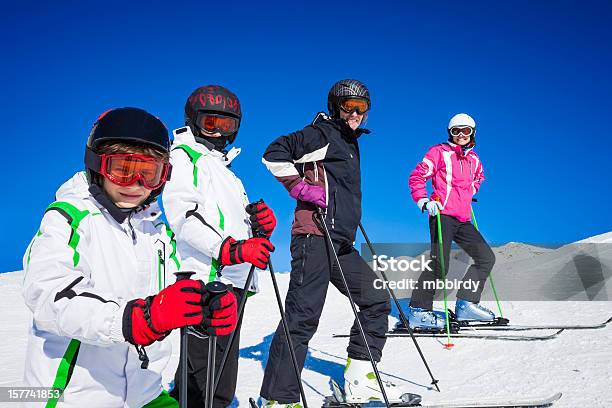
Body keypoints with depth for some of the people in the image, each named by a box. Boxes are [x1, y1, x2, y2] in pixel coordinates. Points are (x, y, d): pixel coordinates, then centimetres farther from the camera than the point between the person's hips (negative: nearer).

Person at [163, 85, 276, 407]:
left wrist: (258, 221, 5)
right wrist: (230, 250, -26)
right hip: (207, 280, -9)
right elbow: (182, 217, -15)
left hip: (231, 280, 9)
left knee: (198, 380, 16)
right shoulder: (184, 156, 1)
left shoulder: (222, 168, 27)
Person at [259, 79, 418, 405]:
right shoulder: (322, 134, -1)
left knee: (377, 299, 13)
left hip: (341, 243, 10)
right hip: (315, 235, -10)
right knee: (303, 315, -13)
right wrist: (301, 188, -14)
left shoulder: (350, 143, 25)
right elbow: (274, 154, -12)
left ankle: (359, 380, 19)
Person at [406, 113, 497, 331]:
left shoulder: (473, 159, 19)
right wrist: (424, 202, -14)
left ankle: (466, 305, 8)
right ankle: (419, 310, -7)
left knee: (486, 258, 5)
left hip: (463, 220, 8)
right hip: (443, 215, -8)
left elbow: (478, 178, 41)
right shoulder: (440, 152, 0)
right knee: (439, 264, -15)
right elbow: (417, 177, -4)